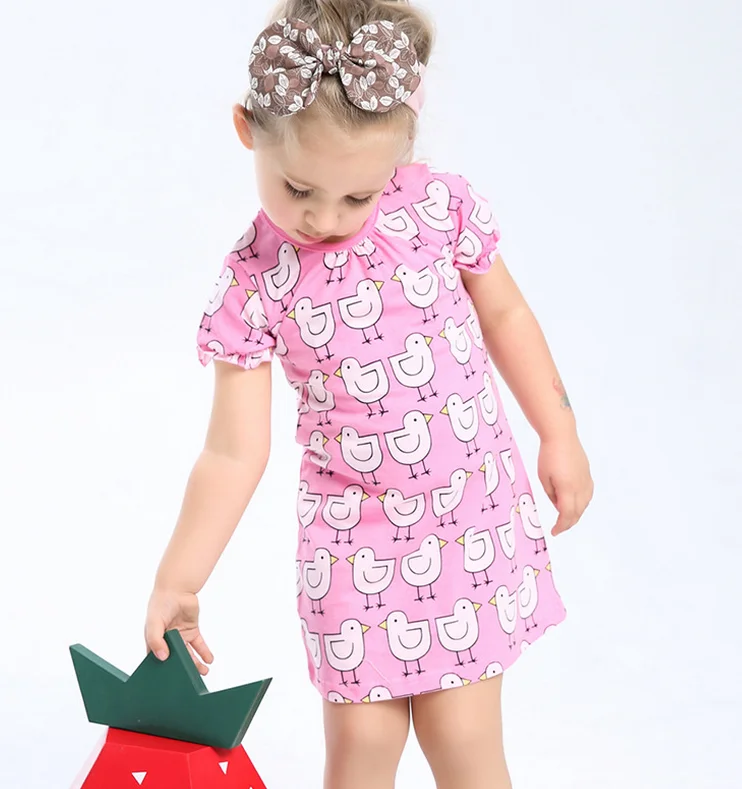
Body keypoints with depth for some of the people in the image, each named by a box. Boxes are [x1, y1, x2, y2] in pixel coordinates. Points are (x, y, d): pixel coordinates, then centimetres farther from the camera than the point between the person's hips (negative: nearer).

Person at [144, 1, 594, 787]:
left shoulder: (441, 204, -11)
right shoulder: (252, 285, -14)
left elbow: (504, 313, 6)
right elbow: (234, 454, -10)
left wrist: (559, 433, 6)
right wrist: (176, 584, -12)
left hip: (477, 515, 1)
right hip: (354, 535, 0)